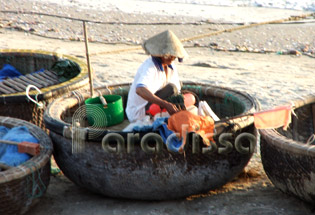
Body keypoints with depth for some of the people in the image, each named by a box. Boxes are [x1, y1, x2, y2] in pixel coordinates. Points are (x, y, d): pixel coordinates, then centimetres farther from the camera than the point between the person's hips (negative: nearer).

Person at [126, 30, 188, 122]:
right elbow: (140, 90, -43)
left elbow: (177, 94, 6)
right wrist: (165, 104, -51)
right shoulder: (150, 67, -24)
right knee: (171, 88, -25)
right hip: (138, 115, -9)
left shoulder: (171, 66, 3)